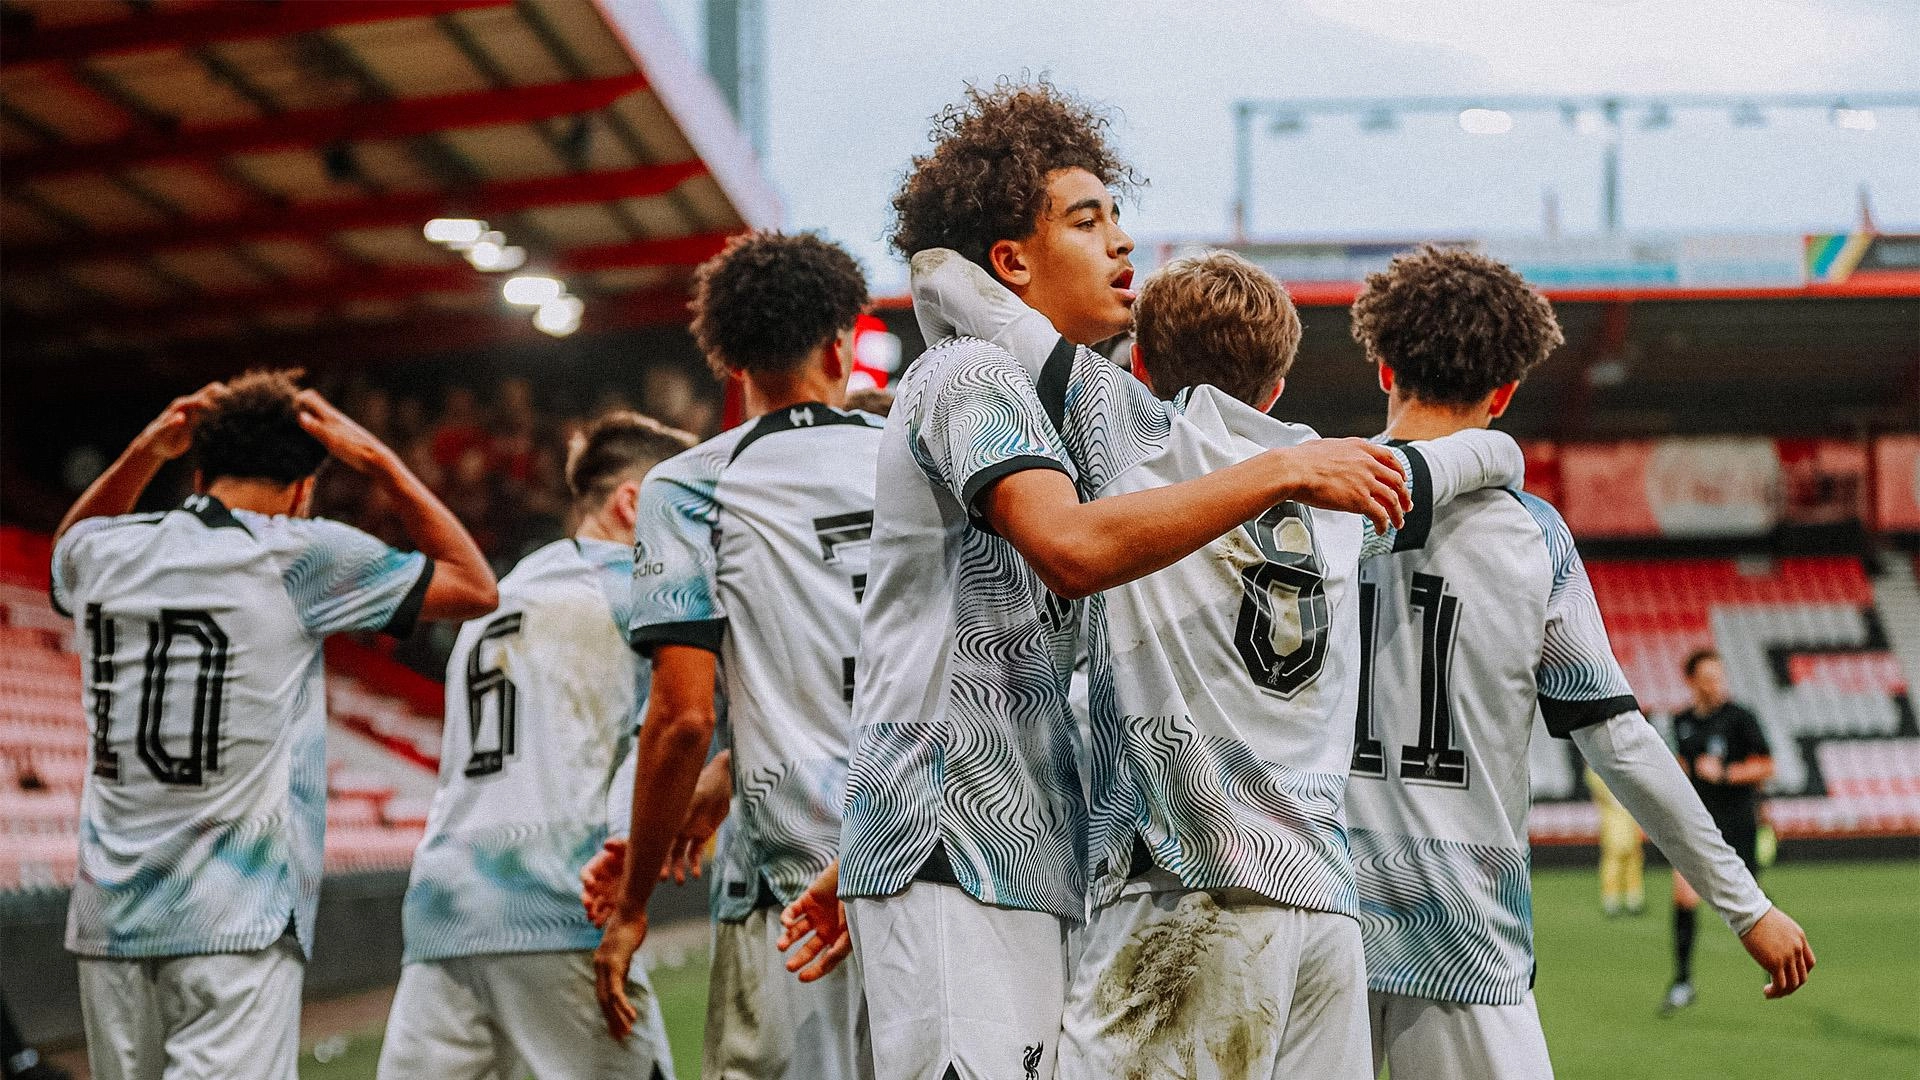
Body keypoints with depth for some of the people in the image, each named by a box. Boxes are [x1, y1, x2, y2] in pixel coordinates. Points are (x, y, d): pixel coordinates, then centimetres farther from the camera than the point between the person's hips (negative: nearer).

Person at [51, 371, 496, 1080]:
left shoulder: (104, 551, 11)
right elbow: (475, 588, 6)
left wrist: (143, 455, 26)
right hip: (238, 920, -5)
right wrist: (378, 460, 9)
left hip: (109, 918, 6)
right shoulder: (302, 556, -4)